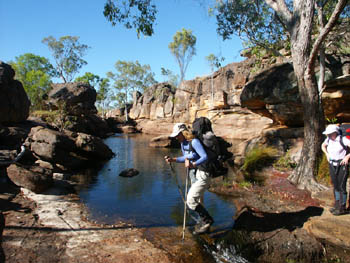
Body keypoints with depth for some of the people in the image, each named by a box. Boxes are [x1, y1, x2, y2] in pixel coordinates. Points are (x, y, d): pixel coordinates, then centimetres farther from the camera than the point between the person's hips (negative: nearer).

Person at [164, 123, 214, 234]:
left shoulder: (194, 142, -22)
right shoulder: (183, 143, 6)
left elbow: (205, 157, -28)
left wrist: (193, 165, -41)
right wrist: (173, 159, 9)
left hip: (203, 175, -9)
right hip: (195, 175, 9)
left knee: (190, 201, -13)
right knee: (198, 202, 19)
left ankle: (208, 219, 6)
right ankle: (204, 224, 36)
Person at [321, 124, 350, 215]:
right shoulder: (328, 139, 1)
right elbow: (323, 145, 22)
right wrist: (327, 154, 9)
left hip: (342, 165, -6)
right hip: (332, 165, 6)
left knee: (341, 187, -2)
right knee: (335, 186, 14)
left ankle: (342, 208, 9)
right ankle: (337, 205, 26)